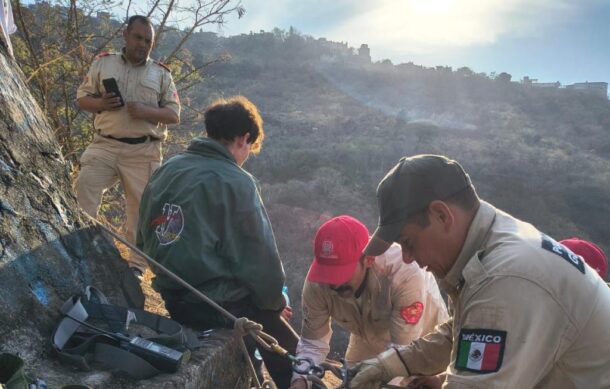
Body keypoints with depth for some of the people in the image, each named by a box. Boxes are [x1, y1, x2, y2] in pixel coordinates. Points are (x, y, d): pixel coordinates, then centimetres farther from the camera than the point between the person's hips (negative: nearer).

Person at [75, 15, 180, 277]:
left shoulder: (161, 74, 8)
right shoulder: (103, 63, 10)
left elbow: (174, 115, 3)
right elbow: (81, 97, 13)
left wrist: (145, 111, -15)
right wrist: (100, 104, -10)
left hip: (143, 152, -1)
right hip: (105, 145, 1)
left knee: (141, 206, 3)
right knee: (84, 188, -15)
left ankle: (137, 265, 14)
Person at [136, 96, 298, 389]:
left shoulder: (165, 170, 4)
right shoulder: (235, 182, -18)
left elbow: (145, 242, 12)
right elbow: (259, 257, -15)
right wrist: (275, 301, 3)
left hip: (173, 298, 8)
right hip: (218, 306, -8)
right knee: (292, 357, 11)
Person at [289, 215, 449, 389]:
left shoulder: (405, 273, -42)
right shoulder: (317, 283, -30)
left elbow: (403, 350, -37)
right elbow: (313, 343, -20)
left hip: (423, 337, -3)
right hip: (369, 338, 3)